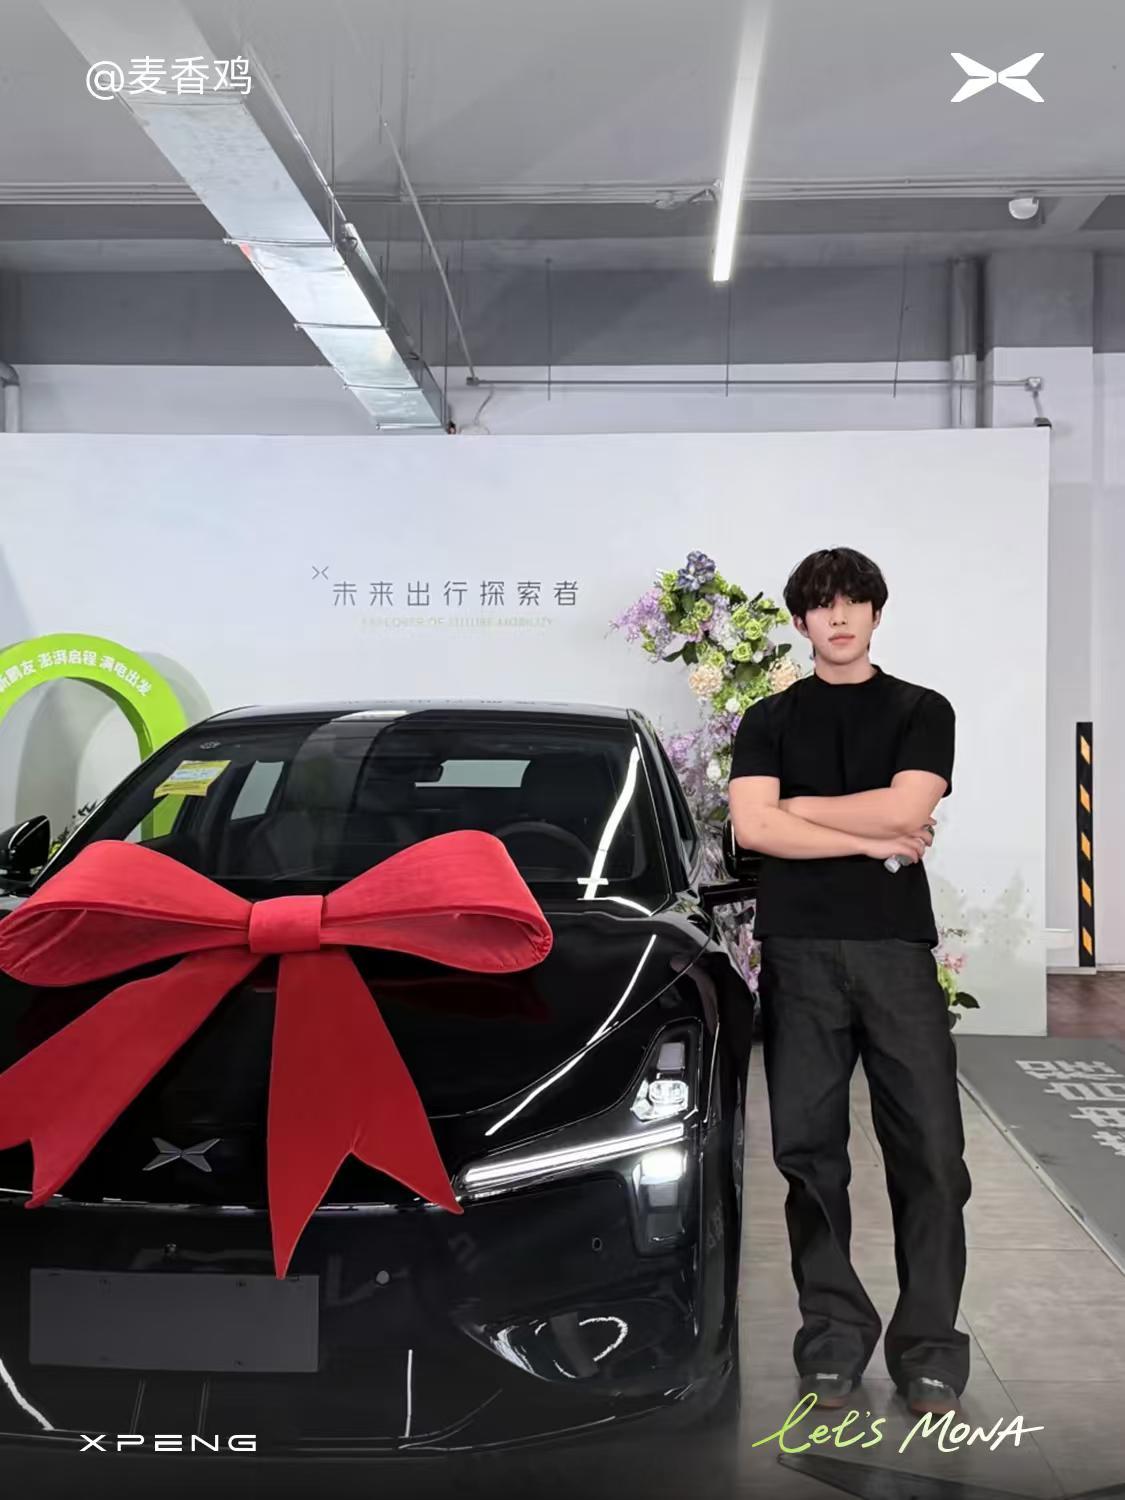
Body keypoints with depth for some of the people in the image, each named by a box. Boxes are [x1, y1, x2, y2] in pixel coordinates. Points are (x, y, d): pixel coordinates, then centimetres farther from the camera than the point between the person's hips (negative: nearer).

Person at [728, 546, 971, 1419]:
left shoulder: (922, 712, 9)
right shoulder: (770, 720, 12)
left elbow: (905, 809, -9)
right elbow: (752, 829, -3)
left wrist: (795, 803, -2)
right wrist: (871, 841, -6)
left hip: (897, 948, -1)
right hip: (800, 952, 1)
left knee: (930, 1152, -2)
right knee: (810, 1151, 3)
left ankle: (929, 1348, 7)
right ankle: (834, 1335, 13)